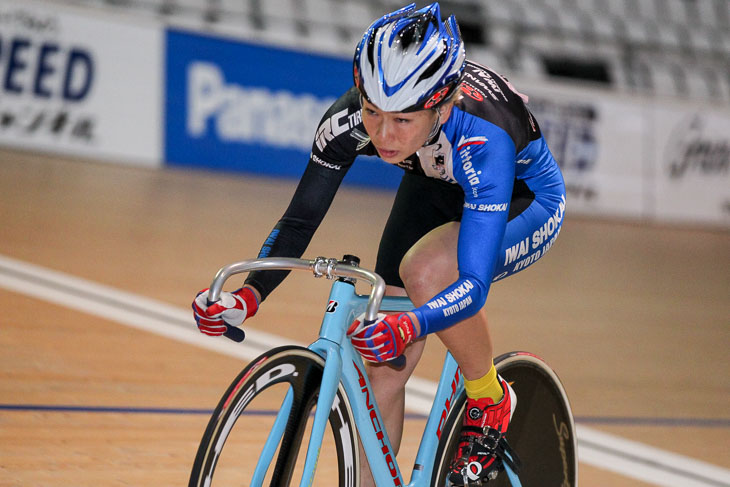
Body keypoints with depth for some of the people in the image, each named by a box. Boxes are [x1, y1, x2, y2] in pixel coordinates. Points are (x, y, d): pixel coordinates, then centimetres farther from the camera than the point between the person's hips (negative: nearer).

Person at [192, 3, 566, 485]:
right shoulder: (349, 117, -31)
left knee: (425, 270, -34)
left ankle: (490, 400, -8)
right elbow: (300, 219, -21)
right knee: (384, 367, -7)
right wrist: (248, 296, -38)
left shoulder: (481, 137, -42)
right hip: (437, 189, 4)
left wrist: (408, 327, -64)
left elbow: (474, 285, -45)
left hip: (524, 199, -4)